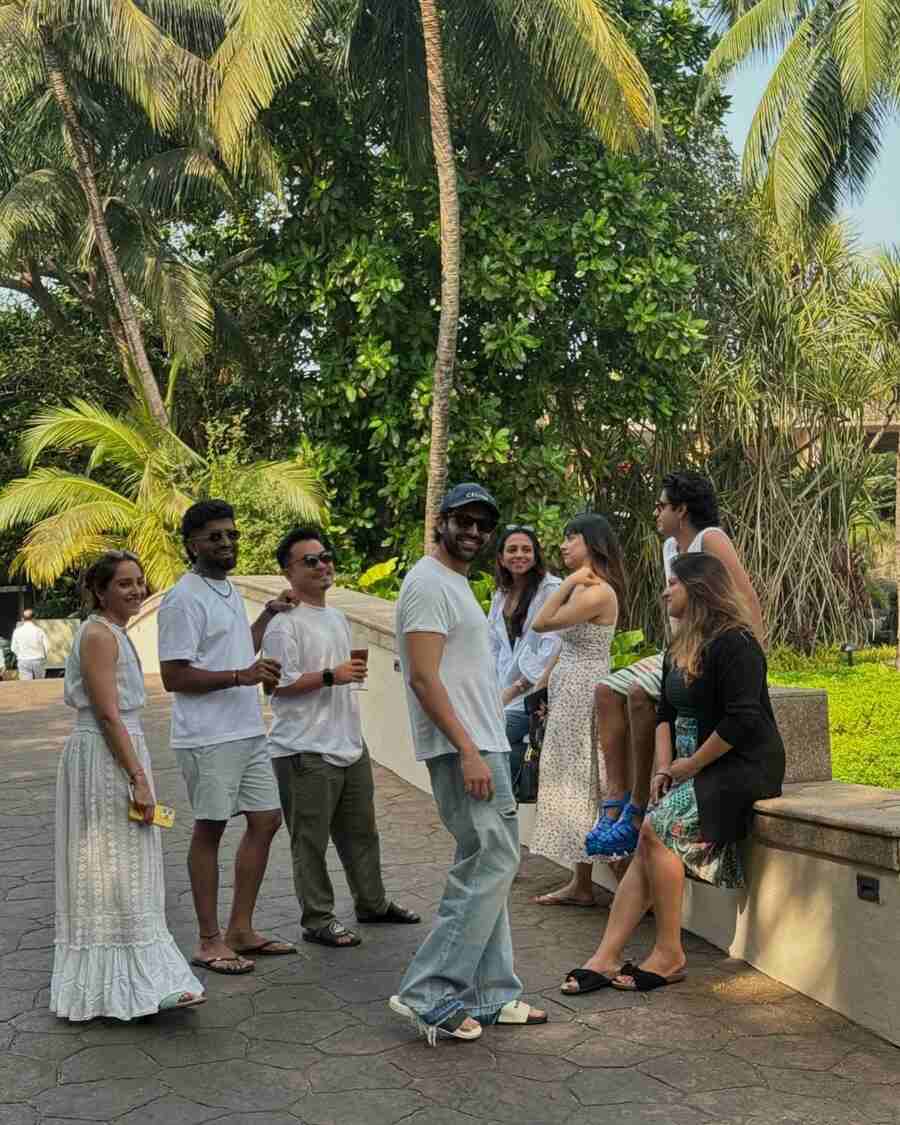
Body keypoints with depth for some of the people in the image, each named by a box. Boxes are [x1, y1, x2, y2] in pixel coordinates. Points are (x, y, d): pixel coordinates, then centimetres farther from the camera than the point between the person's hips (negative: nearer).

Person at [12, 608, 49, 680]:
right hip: (38, 661, 0)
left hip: (24, 661, 0)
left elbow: (14, 648, 4)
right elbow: (47, 647, -5)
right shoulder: (39, 630, -6)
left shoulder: (17, 631, -4)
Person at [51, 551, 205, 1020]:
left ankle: (134, 981, 22)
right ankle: (115, 987, 3)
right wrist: (139, 779, -22)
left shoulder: (115, 633, 16)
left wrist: (137, 774, 21)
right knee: (110, 872, -4)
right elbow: (108, 715, -20)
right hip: (103, 759, -10)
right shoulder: (99, 635, -14)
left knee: (128, 874, 13)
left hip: (120, 756, 10)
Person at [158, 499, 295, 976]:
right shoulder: (184, 598, -13)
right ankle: (210, 941, 11)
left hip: (248, 731, 9)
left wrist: (267, 616, 18)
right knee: (210, 829, 0)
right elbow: (174, 676, -18)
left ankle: (241, 929, 21)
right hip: (208, 737, -9)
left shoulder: (228, 591, 14)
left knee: (265, 820, 10)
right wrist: (241, 675, -24)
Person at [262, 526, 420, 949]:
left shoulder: (337, 618, 17)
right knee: (310, 839, -1)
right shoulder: (284, 624, -12)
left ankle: (372, 902, 31)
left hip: (349, 745, 9)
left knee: (360, 831, 18)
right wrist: (331, 676, -21)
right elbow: (280, 684, -18)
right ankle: (317, 919, 9)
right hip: (306, 753, -9)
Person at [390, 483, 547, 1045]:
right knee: (491, 865, -10)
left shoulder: (456, 583, 20)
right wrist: (468, 750, -24)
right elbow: (424, 677, -20)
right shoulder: (429, 582, -12)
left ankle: (491, 996, 20)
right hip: (464, 750, -10)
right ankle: (429, 993, -4)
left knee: (487, 869, 12)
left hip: (482, 747, 10)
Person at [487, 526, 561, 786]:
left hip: (533, 695, -7)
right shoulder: (501, 596, 16)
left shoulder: (551, 590, -8)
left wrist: (517, 687, -13)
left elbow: (552, 647, -14)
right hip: (504, 695, 7)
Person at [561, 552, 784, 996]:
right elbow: (666, 713, 21)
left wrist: (688, 767, -13)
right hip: (696, 769, 8)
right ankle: (606, 957, -10)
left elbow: (741, 720, -22)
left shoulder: (734, 643, -14)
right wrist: (664, 767, 6)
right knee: (649, 842, -8)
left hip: (741, 767, -8)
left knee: (656, 829, -22)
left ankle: (669, 955, -11)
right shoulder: (679, 650, 16)